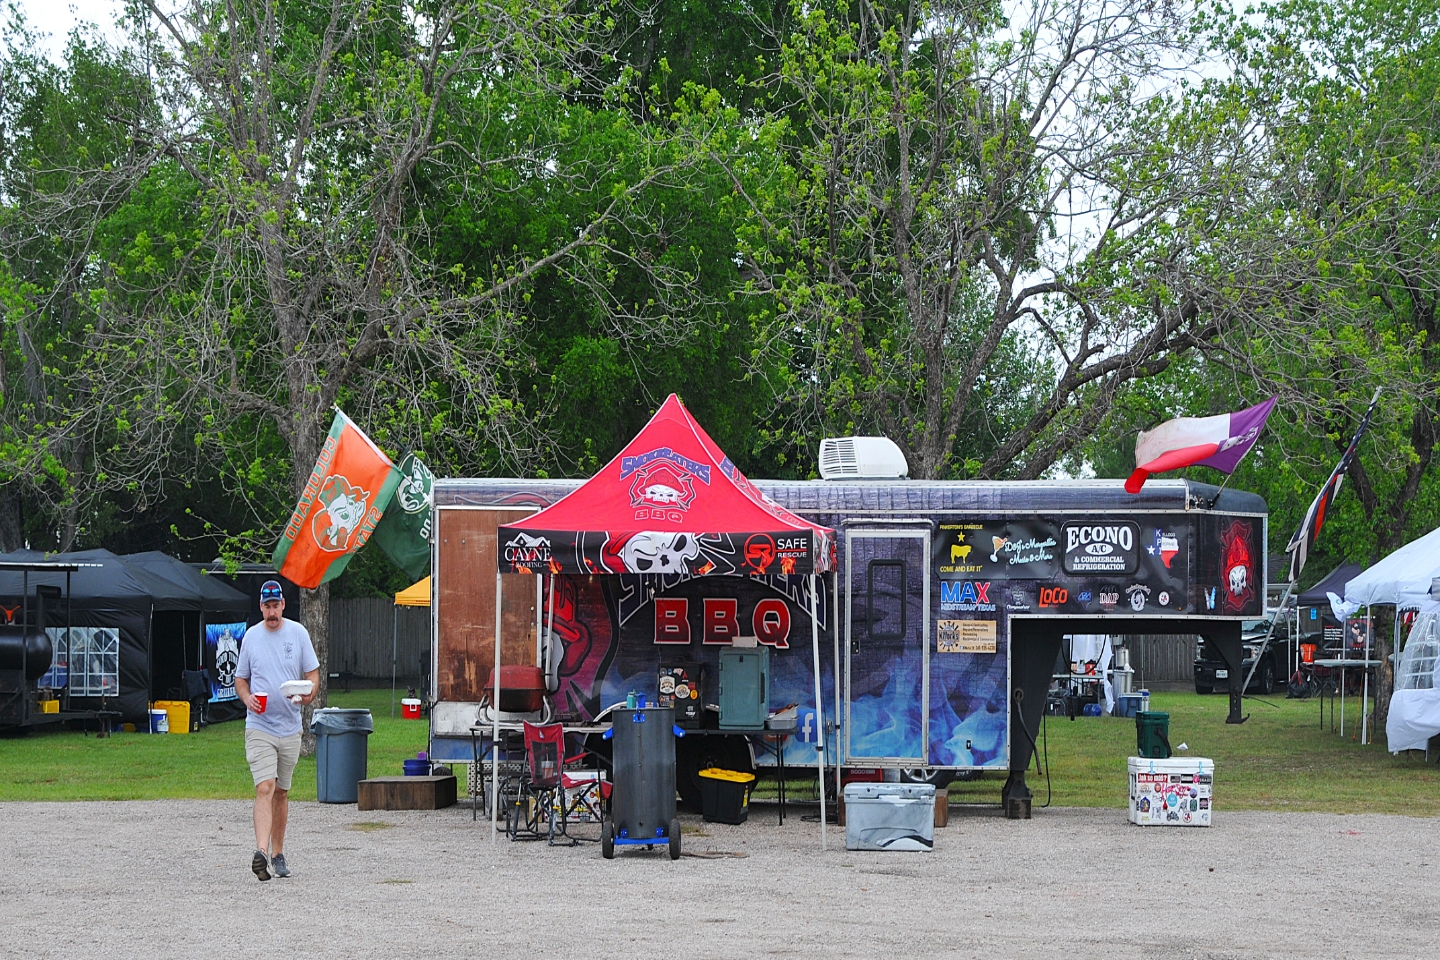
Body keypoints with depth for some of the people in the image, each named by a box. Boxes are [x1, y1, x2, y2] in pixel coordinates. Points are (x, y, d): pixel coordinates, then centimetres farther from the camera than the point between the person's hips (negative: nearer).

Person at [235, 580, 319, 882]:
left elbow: (313, 674, 6)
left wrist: (309, 693, -16)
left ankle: (278, 854, 22)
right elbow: (240, 679, 12)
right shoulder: (251, 636, 4)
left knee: (281, 792, 12)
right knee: (265, 788, -17)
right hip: (259, 726, -2)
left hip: (290, 727, 2)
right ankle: (261, 852, -28)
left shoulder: (298, 633, 3)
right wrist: (247, 698, -9)